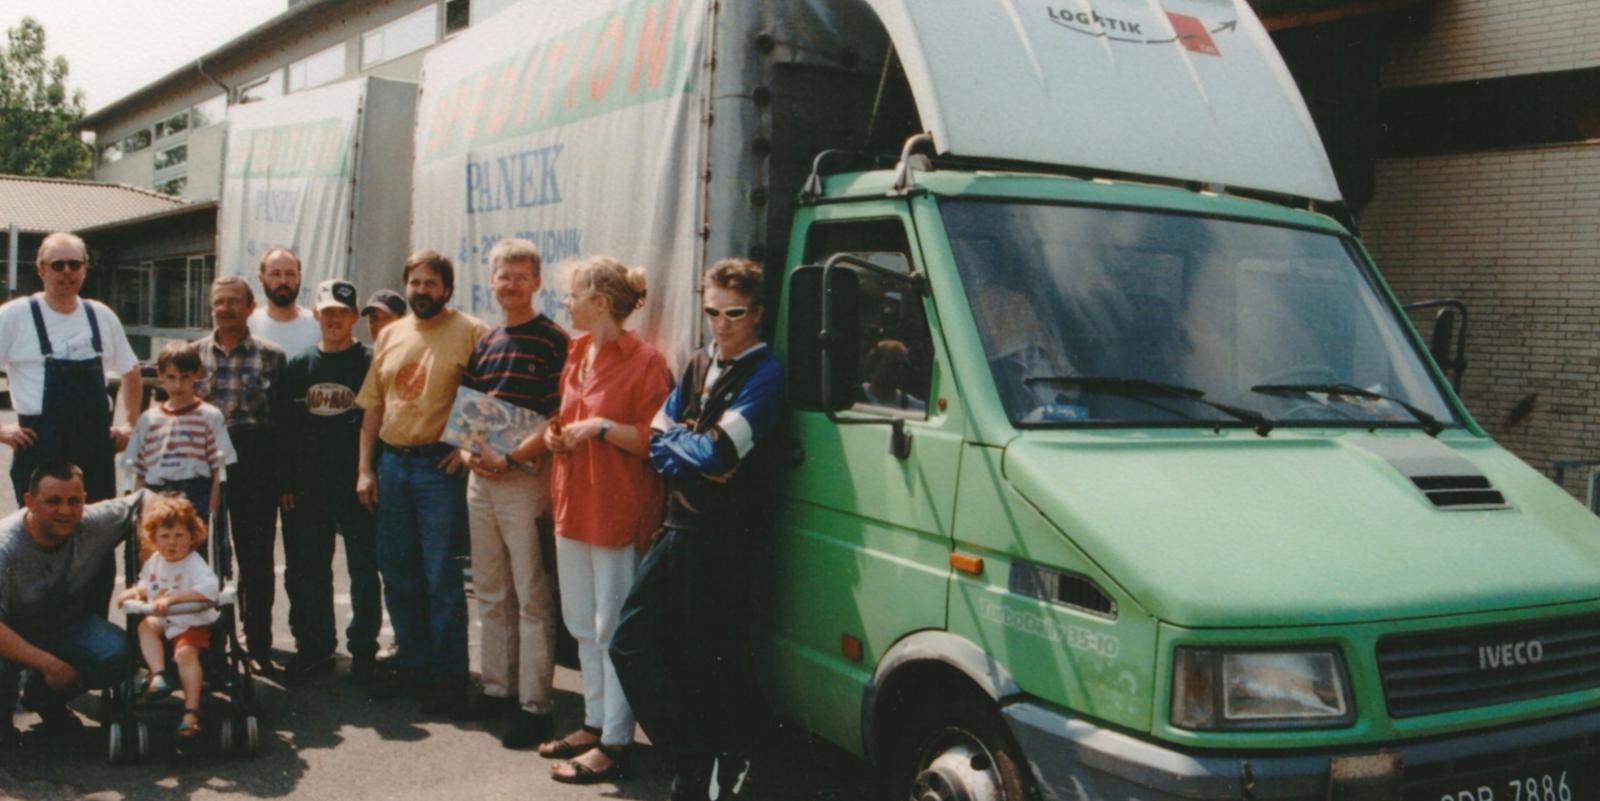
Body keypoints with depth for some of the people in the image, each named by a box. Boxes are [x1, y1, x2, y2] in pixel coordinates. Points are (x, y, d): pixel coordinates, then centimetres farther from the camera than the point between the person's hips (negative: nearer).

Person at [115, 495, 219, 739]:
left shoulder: (194, 563, -16)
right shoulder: (154, 562, 7)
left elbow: (209, 588, -33)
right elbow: (146, 585, 27)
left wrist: (172, 598, -36)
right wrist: (134, 592, 2)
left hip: (192, 623, -6)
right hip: (163, 621, 7)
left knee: (186, 652, -28)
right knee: (146, 625, -22)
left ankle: (191, 710, -26)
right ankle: (158, 674, -25)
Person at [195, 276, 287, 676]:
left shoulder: (271, 356, 2)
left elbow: (283, 417, 2)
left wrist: (283, 477, -2)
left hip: (256, 466, -2)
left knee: (257, 557, 4)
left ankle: (259, 646, 13)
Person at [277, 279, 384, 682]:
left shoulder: (370, 364, -1)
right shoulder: (298, 366, 10)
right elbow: (285, 427, 10)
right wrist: (286, 482, 5)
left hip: (357, 487, -4)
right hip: (308, 490, 4)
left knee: (363, 572, 3)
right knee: (308, 571, 10)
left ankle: (363, 649, 12)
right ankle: (314, 645, 22)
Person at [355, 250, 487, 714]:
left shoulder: (471, 333, -7)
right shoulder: (390, 335, 12)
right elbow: (372, 406, 14)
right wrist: (365, 468, 10)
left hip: (439, 466, -6)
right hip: (392, 465, 7)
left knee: (442, 578, -2)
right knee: (397, 573, 13)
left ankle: (448, 676, 9)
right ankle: (412, 666, 26)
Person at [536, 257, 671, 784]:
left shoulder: (644, 361, -12)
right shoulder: (578, 354, 13)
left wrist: (602, 427, -21)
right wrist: (556, 437, 7)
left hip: (617, 513, -9)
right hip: (572, 505, 9)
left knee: (612, 630, -3)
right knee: (583, 625, 16)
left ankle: (613, 744, 6)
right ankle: (595, 722, 29)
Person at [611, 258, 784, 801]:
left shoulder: (764, 375, -10)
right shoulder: (697, 366, 15)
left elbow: (717, 452, -20)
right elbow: (657, 439, 9)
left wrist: (679, 442, -1)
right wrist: (698, 462, -9)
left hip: (725, 538, -8)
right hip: (678, 528, 8)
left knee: (711, 660, 2)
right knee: (632, 645, 9)